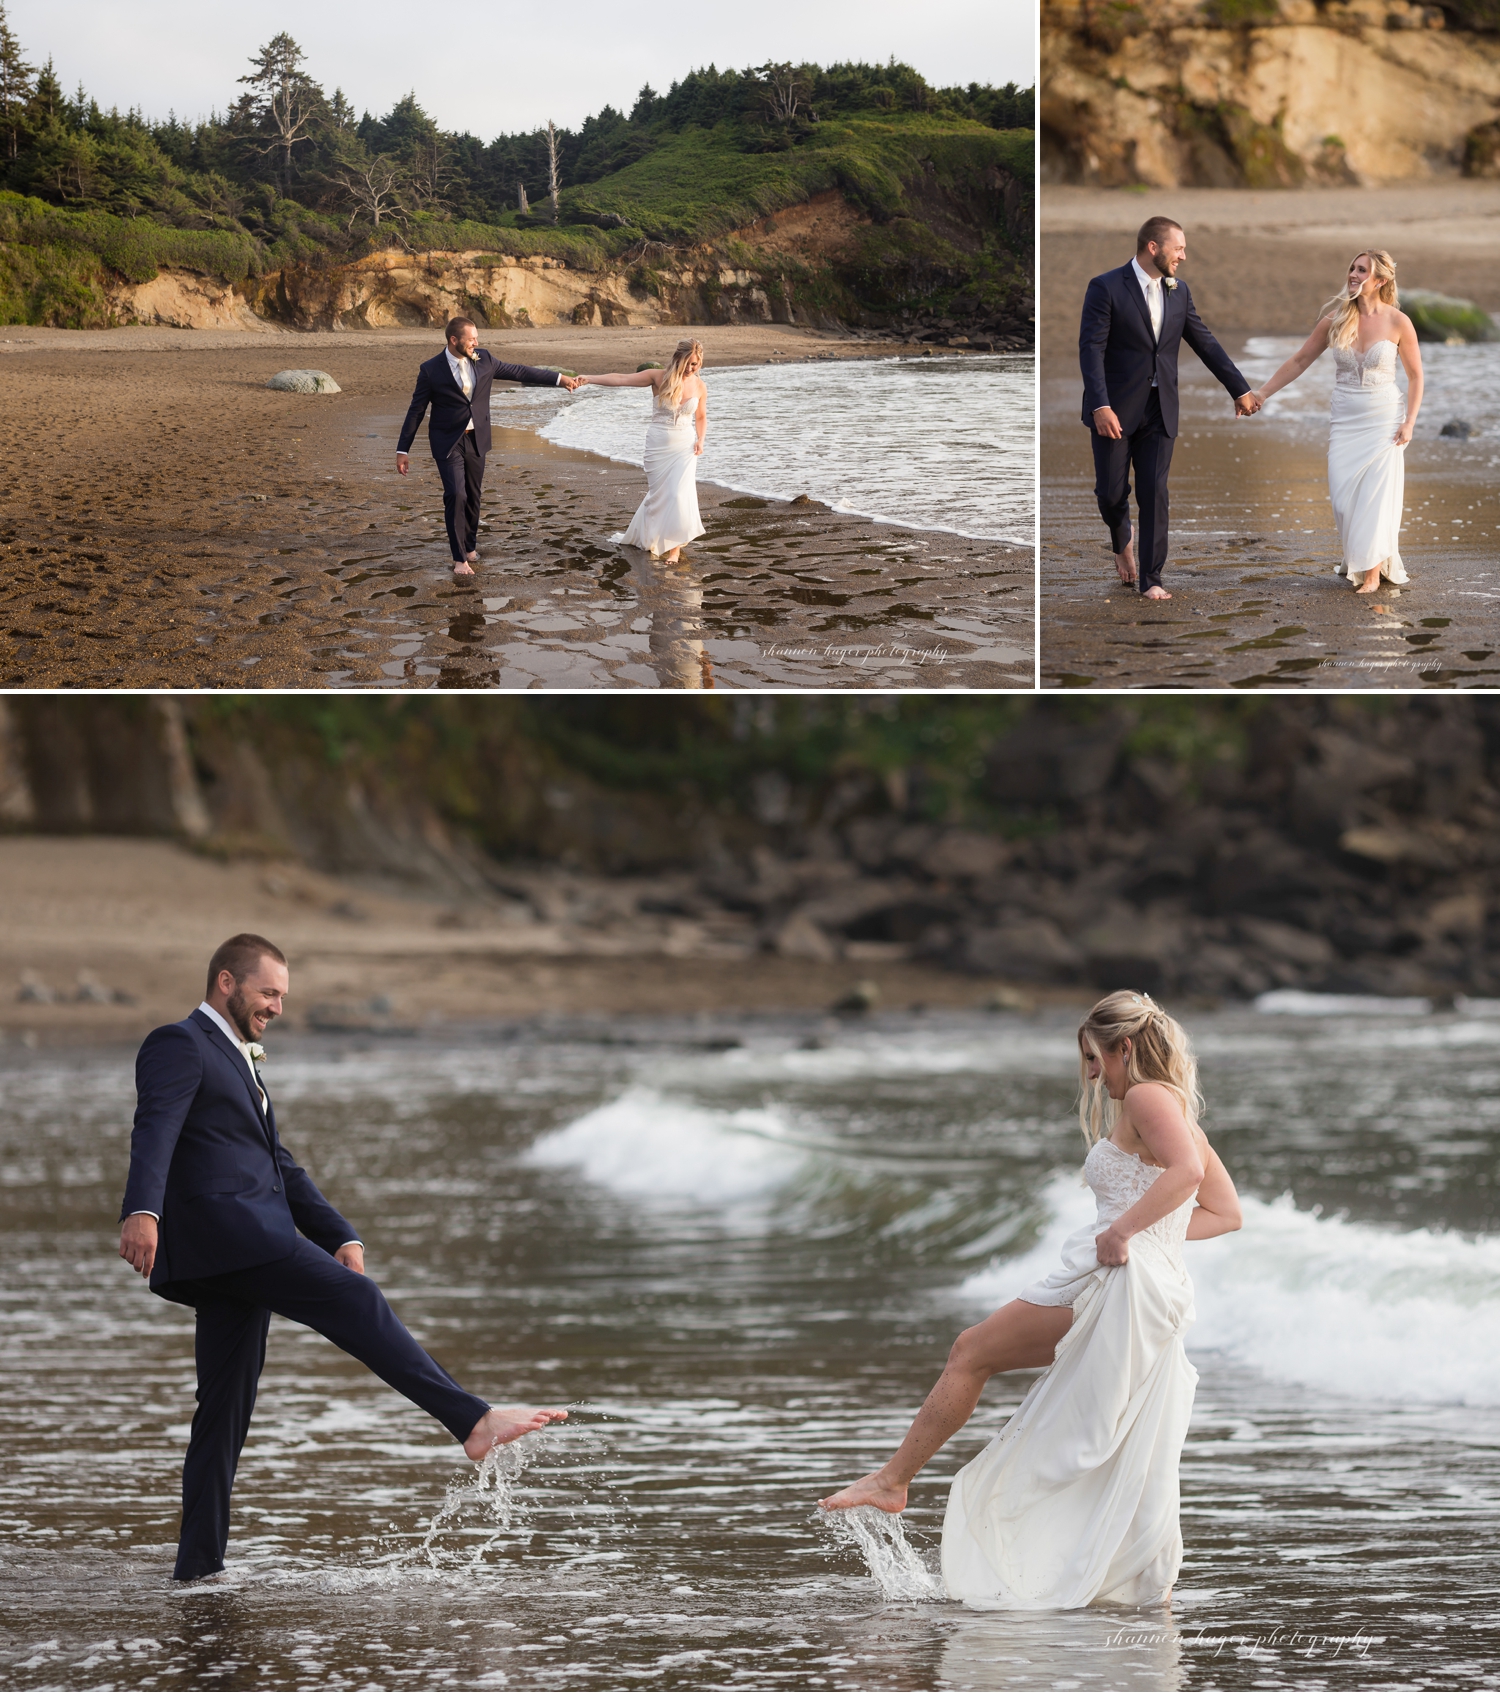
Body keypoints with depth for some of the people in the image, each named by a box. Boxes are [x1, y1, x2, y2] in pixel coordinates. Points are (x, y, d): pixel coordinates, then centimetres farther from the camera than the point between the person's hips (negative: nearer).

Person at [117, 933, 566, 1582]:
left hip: (238, 1257, 10)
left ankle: (198, 1564, 9)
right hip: (221, 1230, -10)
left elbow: (279, 1166, 26)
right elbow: (155, 1132, -21)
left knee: (226, 1409, 8)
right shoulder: (179, 1047, -2)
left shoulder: (236, 1062, 28)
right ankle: (473, 1421, -22)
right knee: (357, 1302, -16)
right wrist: (141, 1211, -38)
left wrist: (339, 1237, 13)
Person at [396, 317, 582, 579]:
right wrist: (403, 450, -5)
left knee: (473, 495, 12)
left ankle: (469, 545, 33)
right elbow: (416, 411, -6)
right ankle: (460, 558, -5)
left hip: (476, 439, 4)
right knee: (456, 495, -13)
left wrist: (559, 379, 6)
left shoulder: (484, 360, -2)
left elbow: (519, 372, 7)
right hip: (448, 442, -4)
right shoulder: (431, 370, -12)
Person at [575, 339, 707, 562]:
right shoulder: (659, 378, -8)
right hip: (658, 444, -1)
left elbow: (701, 417, 15)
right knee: (658, 493, 3)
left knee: (680, 494, -9)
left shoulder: (699, 386, 0)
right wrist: (589, 380, -19)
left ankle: (675, 545, 1)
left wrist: (700, 440, -2)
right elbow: (621, 380, -12)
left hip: (684, 446, 1)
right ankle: (650, 538, 25)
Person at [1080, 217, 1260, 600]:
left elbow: (1205, 343, 15)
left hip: (1159, 410, 4)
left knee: (1154, 493, -1)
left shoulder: (1178, 291, 7)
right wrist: (1101, 406, -25)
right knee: (1111, 491, 3)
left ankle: (1150, 579, 4)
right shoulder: (1106, 288, -10)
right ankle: (1122, 541, 36)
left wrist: (1240, 389, 15)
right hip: (1115, 409, -4)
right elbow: (1091, 349, -15)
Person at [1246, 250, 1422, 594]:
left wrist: (1409, 422, -6)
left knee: (1377, 495, -5)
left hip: (1383, 419, -2)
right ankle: (1354, 561, 17)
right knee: (1343, 496, -4)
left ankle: (1374, 571, 4)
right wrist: (1262, 394, 8)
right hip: (1344, 420, 2)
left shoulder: (1398, 322, -6)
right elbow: (1300, 360, 9)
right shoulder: (1335, 319, -1)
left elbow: (1415, 376, 3)